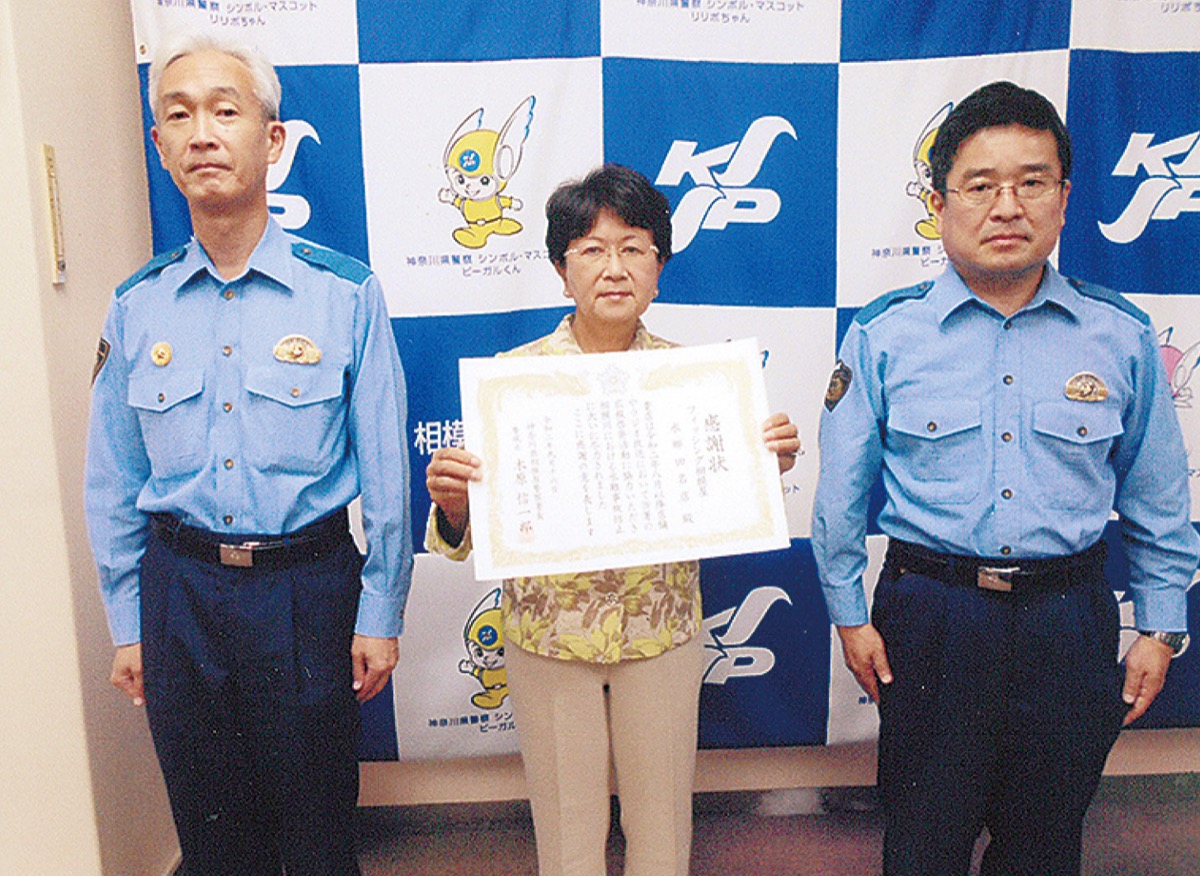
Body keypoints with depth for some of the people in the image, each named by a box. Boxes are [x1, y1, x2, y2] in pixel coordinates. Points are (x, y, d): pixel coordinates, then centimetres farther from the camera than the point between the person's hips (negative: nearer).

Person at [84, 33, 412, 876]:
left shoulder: (346, 293, -8)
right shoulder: (137, 306, 1)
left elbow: (386, 473, -6)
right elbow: (114, 482, 8)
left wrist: (380, 615, -3)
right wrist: (129, 623, 10)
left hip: (308, 587, -2)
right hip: (181, 591, 3)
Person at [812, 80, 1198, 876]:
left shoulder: (1122, 338, 0)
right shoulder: (884, 335, -6)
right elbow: (842, 490, 1)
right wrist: (850, 612, 3)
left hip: (1069, 623, 2)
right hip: (931, 621, -1)